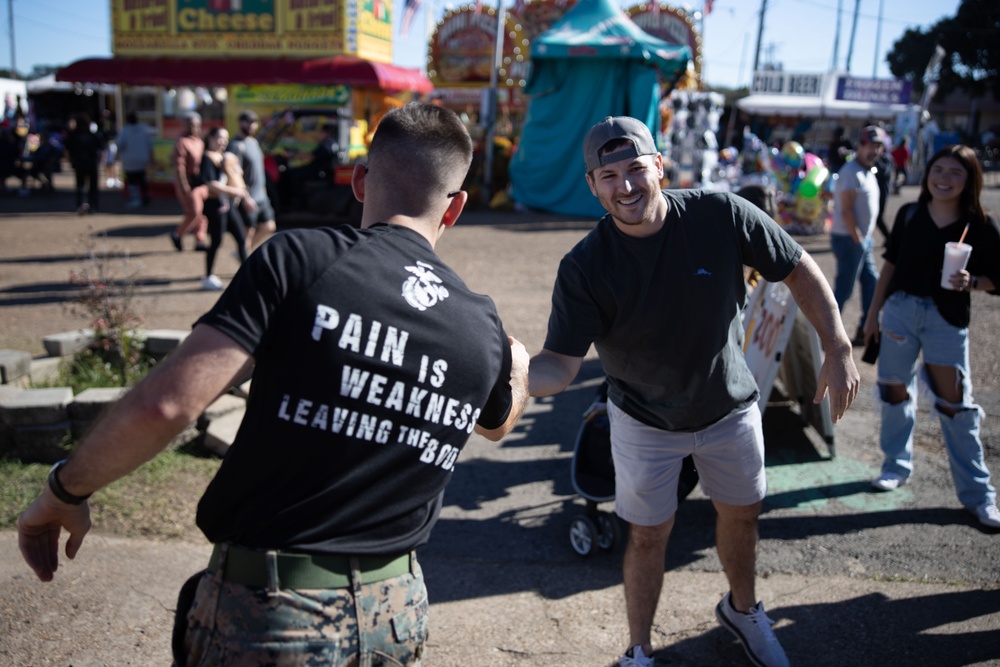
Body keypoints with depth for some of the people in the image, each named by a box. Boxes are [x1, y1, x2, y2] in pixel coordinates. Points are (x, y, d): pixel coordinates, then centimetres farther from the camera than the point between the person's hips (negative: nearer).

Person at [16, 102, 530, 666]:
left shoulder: (301, 259, -15)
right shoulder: (485, 331, -2)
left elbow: (165, 405, -21)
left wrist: (66, 491, -4)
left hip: (267, 616, -4)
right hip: (395, 616, 4)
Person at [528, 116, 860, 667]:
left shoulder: (720, 214, -22)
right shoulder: (584, 268, -24)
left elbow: (799, 270, -10)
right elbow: (560, 367, -26)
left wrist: (838, 349, -14)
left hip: (730, 406, 3)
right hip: (645, 422, -2)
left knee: (742, 516, 21)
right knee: (648, 536, 8)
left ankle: (742, 610, 53)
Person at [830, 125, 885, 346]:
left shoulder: (868, 171, 15)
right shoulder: (852, 172, -16)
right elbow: (846, 210, -21)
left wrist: (866, 237, 14)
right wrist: (858, 239, -19)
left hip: (863, 239, 10)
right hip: (849, 239, -10)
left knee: (872, 283, 13)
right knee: (844, 288, -4)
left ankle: (867, 330, 22)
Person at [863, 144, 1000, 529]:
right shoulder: (909, 215, 1)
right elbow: (890, 266, 8)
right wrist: (873, 314, 9)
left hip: (947, 320, -3)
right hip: (900, 309, 3)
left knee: (955, 403, -1)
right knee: (896, 390, 11)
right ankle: (897, 465, 30)